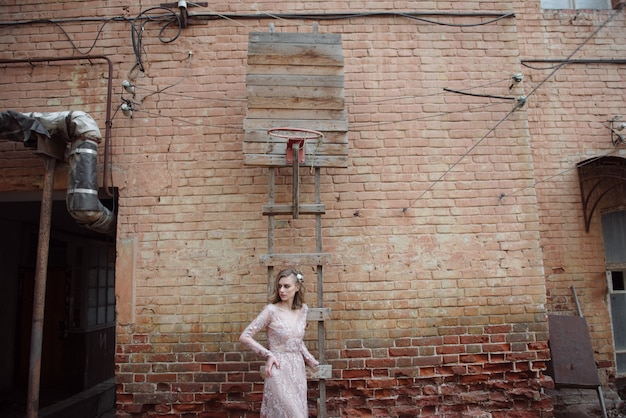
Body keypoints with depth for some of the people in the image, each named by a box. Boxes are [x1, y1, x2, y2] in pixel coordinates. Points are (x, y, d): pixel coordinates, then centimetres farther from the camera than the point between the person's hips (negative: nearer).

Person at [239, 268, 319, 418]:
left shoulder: (303, 309, 4)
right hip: (279, 370, -5)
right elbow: (245, 336, -10)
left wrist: (312, 361, 15)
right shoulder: (271, 310, -12)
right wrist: (268, 354, -13)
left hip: (298, 369, 6)